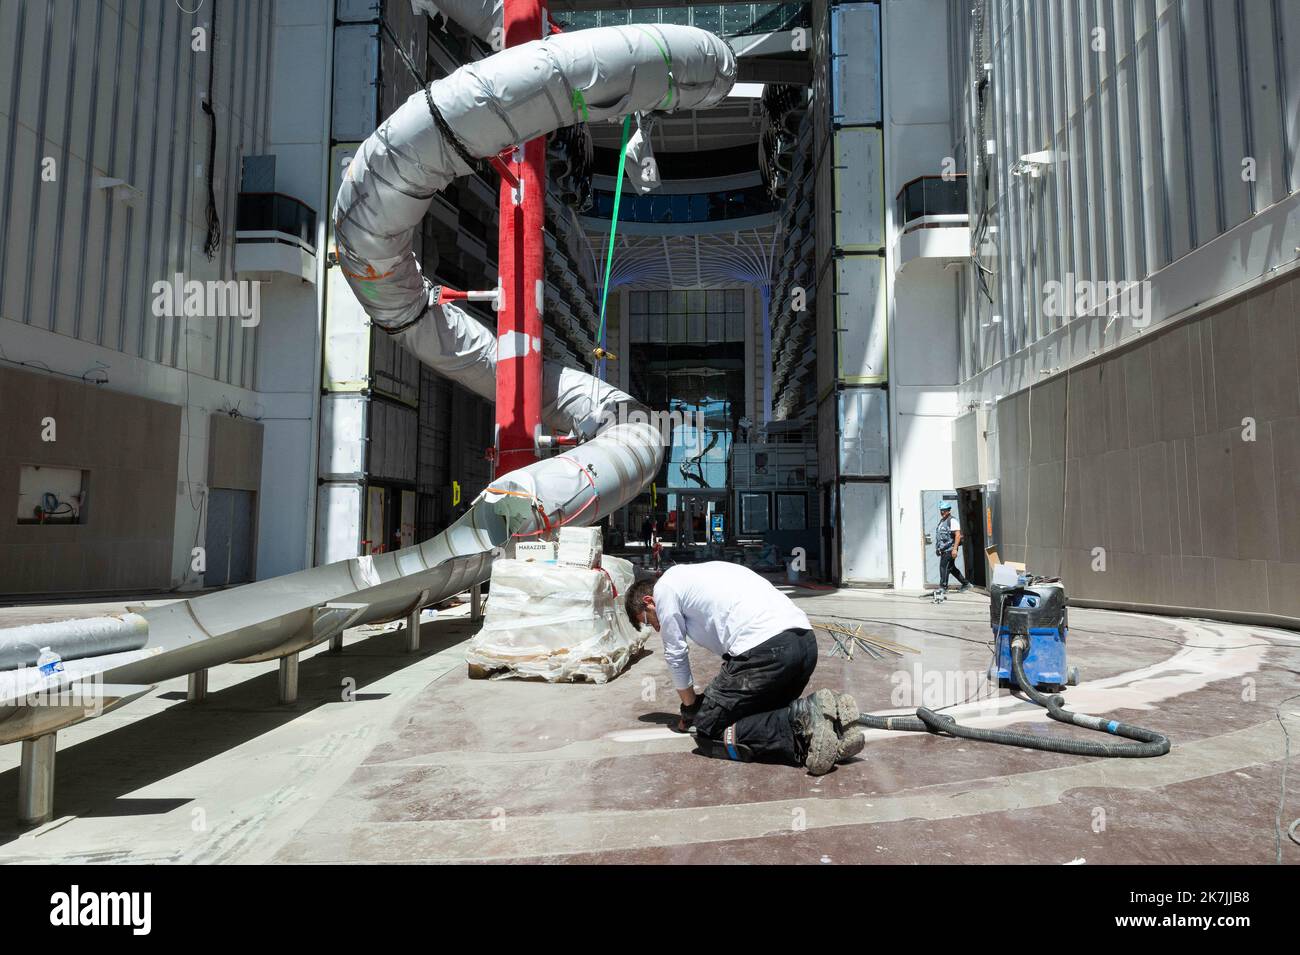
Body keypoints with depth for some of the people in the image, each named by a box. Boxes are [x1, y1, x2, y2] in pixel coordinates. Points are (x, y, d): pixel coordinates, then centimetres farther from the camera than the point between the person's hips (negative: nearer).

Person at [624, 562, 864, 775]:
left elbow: (675, 656, 15)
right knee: (765, 714, 26)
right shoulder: (698, 573, 35)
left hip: (765, 648, -9)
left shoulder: (664, 587, 12)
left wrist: (690, 708, 31)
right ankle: (831, 717, 1)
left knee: (708, 733, 3)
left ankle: (800, 722, -15)